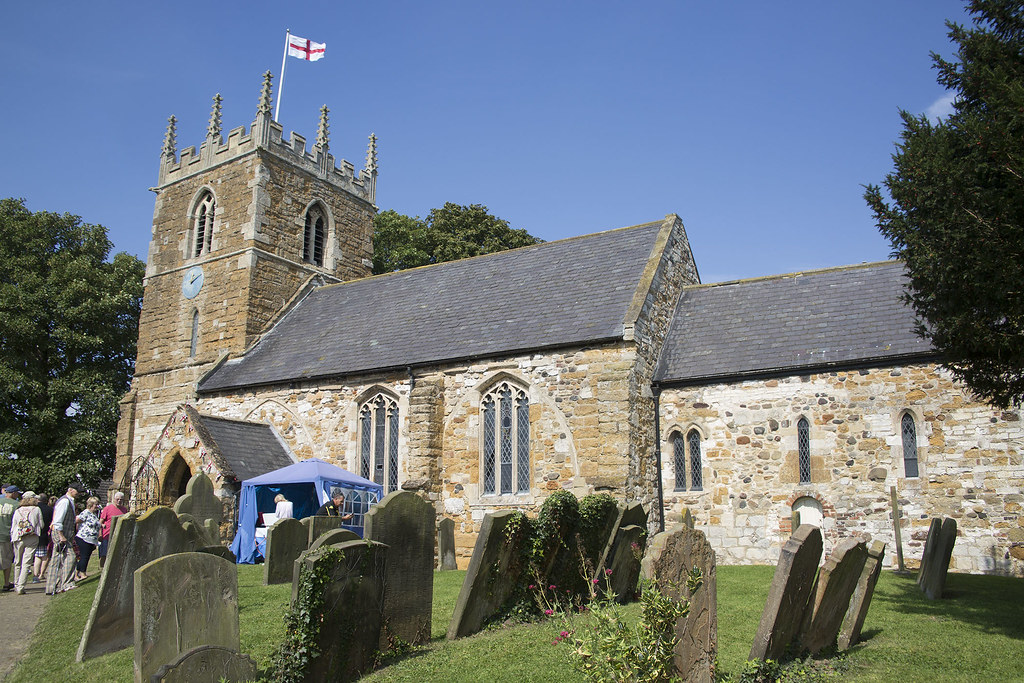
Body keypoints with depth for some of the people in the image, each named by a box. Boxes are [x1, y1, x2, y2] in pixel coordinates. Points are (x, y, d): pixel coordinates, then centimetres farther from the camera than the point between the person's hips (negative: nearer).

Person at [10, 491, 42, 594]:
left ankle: (16, 586, 23)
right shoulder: (37, 509, 0)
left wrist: (13, 539, 19)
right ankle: (21, 587, -10)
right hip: (32, 539, -2)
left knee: (18, 563, 15)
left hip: (18, 539, 3)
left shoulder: (17, 511, 5)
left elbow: (13, 528, 8)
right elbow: (41, 525, 4)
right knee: (26, 563, -3)